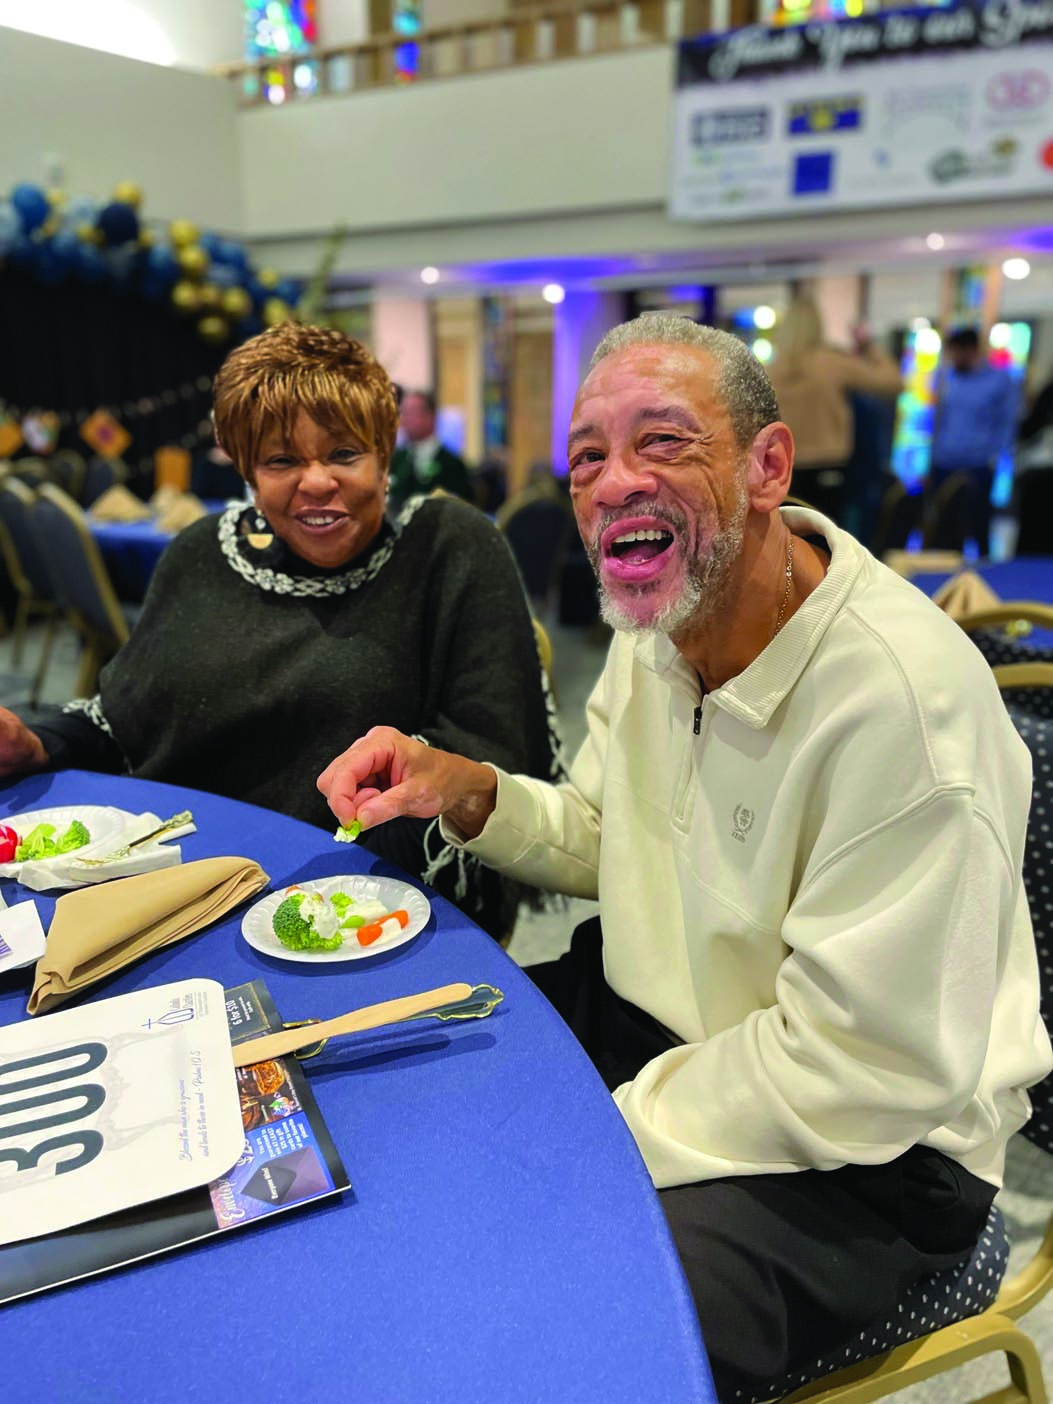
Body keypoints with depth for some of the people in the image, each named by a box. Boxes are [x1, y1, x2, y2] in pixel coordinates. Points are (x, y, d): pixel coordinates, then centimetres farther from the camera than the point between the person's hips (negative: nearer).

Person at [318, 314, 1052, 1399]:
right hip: (639, 1013, 7)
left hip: (855, 1151, -6)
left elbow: (865, 1071, -25)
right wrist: (464, 793, -9)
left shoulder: (900, 694, -29)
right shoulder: (658, 628, -2)